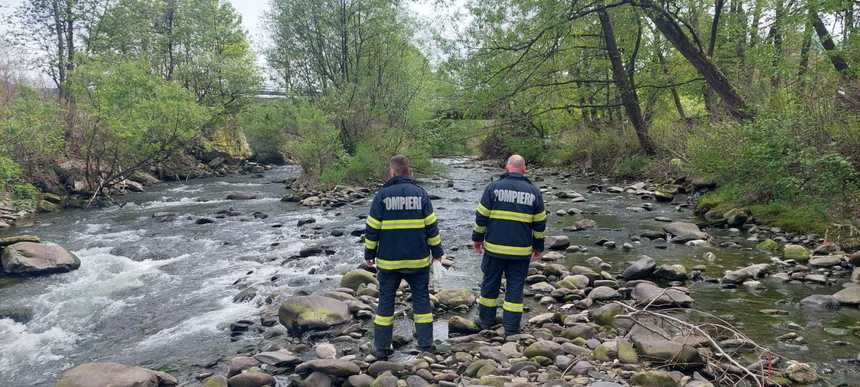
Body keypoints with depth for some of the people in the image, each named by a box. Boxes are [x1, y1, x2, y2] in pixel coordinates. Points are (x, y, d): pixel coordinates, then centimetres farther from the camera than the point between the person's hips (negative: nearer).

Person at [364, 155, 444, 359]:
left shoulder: (382, 195, -5)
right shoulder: (420, 193, -2)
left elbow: (372, 229, -4)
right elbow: (431, 227, -1)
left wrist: (369, 254, 8)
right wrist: (437, 251, 10)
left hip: (389, 260, -1)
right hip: (418, 260, 1)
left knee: (386, 300, 9)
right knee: (421, 299, 11)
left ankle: (382, 347, 12)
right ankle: (426, 344, 12)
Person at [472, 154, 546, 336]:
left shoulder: (493, 187, -4)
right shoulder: (534, 192, 2)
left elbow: (481, 216, -2)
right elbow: (540, 224, 6)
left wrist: (478, 238, 10)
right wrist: (538, 246, 16)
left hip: (494, 248, 0)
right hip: (521, 251, 1)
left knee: (490, 283, 14)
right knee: (515, 287, 8)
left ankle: (486, 320, 27)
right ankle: (511, 328, 10)